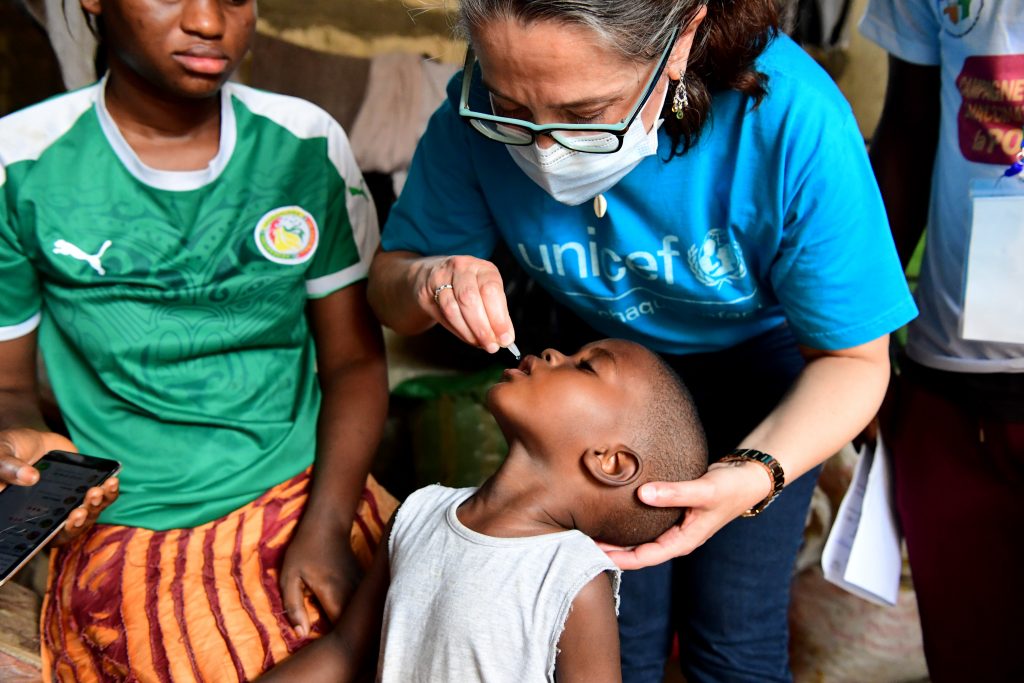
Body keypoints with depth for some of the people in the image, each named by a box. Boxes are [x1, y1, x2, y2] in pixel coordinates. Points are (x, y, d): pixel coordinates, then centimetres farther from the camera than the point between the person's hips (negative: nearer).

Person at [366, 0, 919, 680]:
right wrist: (428, 282, -37)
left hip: (760, 361, -1)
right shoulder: (483, 112, -27)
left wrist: (755, 473, -41)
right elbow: (389, 276, -12)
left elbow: (852, 357, -23)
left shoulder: (790, 119, -35)